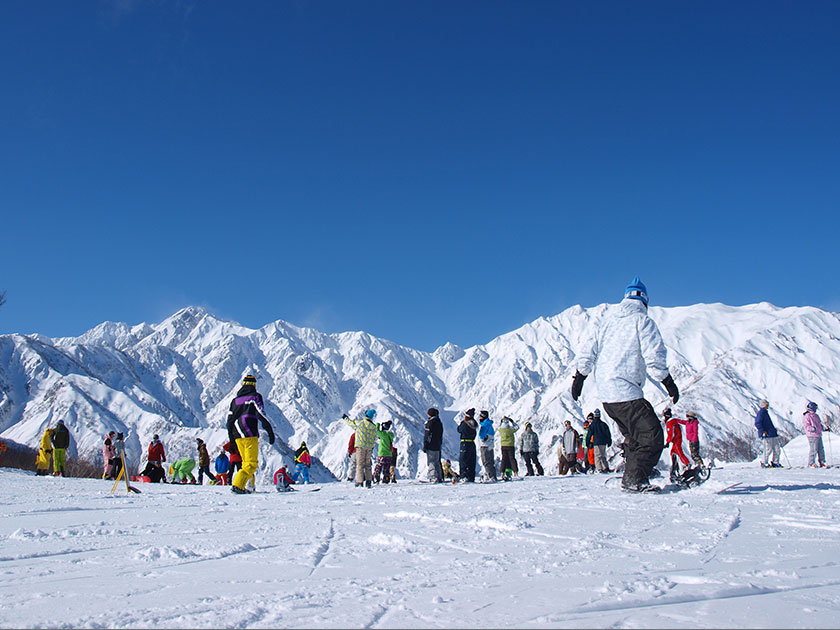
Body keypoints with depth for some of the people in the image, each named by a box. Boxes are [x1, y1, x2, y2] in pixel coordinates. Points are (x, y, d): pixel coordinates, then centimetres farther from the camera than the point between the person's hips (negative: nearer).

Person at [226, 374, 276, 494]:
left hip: (237, 436, 6)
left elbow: (230, 420, 17)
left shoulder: (235, 400, 17)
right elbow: (261, 415, -9)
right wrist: (270, 431, -6)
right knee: (252, 463, -7)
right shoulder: (255, 396, 0)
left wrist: (232, 439, 24)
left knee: (246, 462, 15)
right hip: (250, 435, -6)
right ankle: (237, 485, -22)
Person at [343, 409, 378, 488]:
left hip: (360, 446, -4)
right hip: (369, 448, 4)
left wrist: (346, 418, 30)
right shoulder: (374, 427, 5)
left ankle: (359, 482, -9)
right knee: (367, 464, 13)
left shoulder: (360, 422, -7)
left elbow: (351, 423, 11)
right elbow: (374, 439, 11)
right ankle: (368, 482, 11)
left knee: (360, 464, -3)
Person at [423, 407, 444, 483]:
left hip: (431, 446, -8)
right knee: (437, 462, 13)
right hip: (438, 446, 8)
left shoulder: (430, 423, -12)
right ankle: (440, 478, 14)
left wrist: (424, 446, -10)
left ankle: (433, 478, -13)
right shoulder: (439, 423, 13)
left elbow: (427, 435, -13)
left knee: (431, 462, -7)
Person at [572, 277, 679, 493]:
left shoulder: (606, 320, 17)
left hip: (605, 394, 8)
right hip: (626, 392, -8)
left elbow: (588, 351, 15)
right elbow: (654, 356, -10)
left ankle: (631, 478, 17)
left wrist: (579, 377, 21)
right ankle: (635, 479, -16)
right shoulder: (643, 321, -3)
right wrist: (669, 383, -3)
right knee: (652, 436, -7)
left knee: (634, 438, 18)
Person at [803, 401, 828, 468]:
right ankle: (811, 464, -4)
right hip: (812, 435, -9)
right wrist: (811, 428, -31)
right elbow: (806, 426, -14)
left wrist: (824, 429, 18)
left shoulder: (815, 416, 20)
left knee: (821, 449, 11)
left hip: (819, 435, 9)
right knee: (813, 449, -10)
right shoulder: (807, 416, -7)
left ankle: (822, 462, 20)